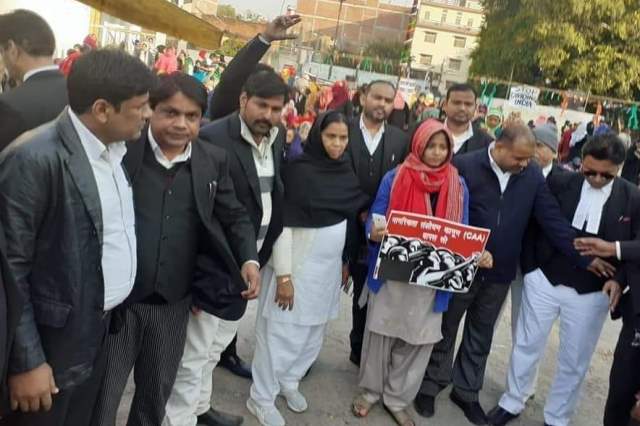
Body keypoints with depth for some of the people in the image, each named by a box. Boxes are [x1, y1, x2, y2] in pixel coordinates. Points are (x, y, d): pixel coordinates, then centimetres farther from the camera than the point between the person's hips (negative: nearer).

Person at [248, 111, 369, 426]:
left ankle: (289, 381, 36)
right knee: (283, 330, 3)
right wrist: (283, 275, -20)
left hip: (330, 264, 7)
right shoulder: (298, 170, -17)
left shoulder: (345, 170, 3)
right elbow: (282, 224, -18)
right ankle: (262, 397, 18)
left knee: (313, 329, 17)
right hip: (298, 263, -7)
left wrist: (345, 261, 14)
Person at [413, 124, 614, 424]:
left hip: (500, 272, 4)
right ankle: (431, 385, 31)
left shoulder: (532, 175, -4)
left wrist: (583, 257, -5)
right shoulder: (464, 166, -15)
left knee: (481, 335, 17)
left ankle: (466, 391, 33)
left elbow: (553, 219, -3)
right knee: (445, 329, 13)